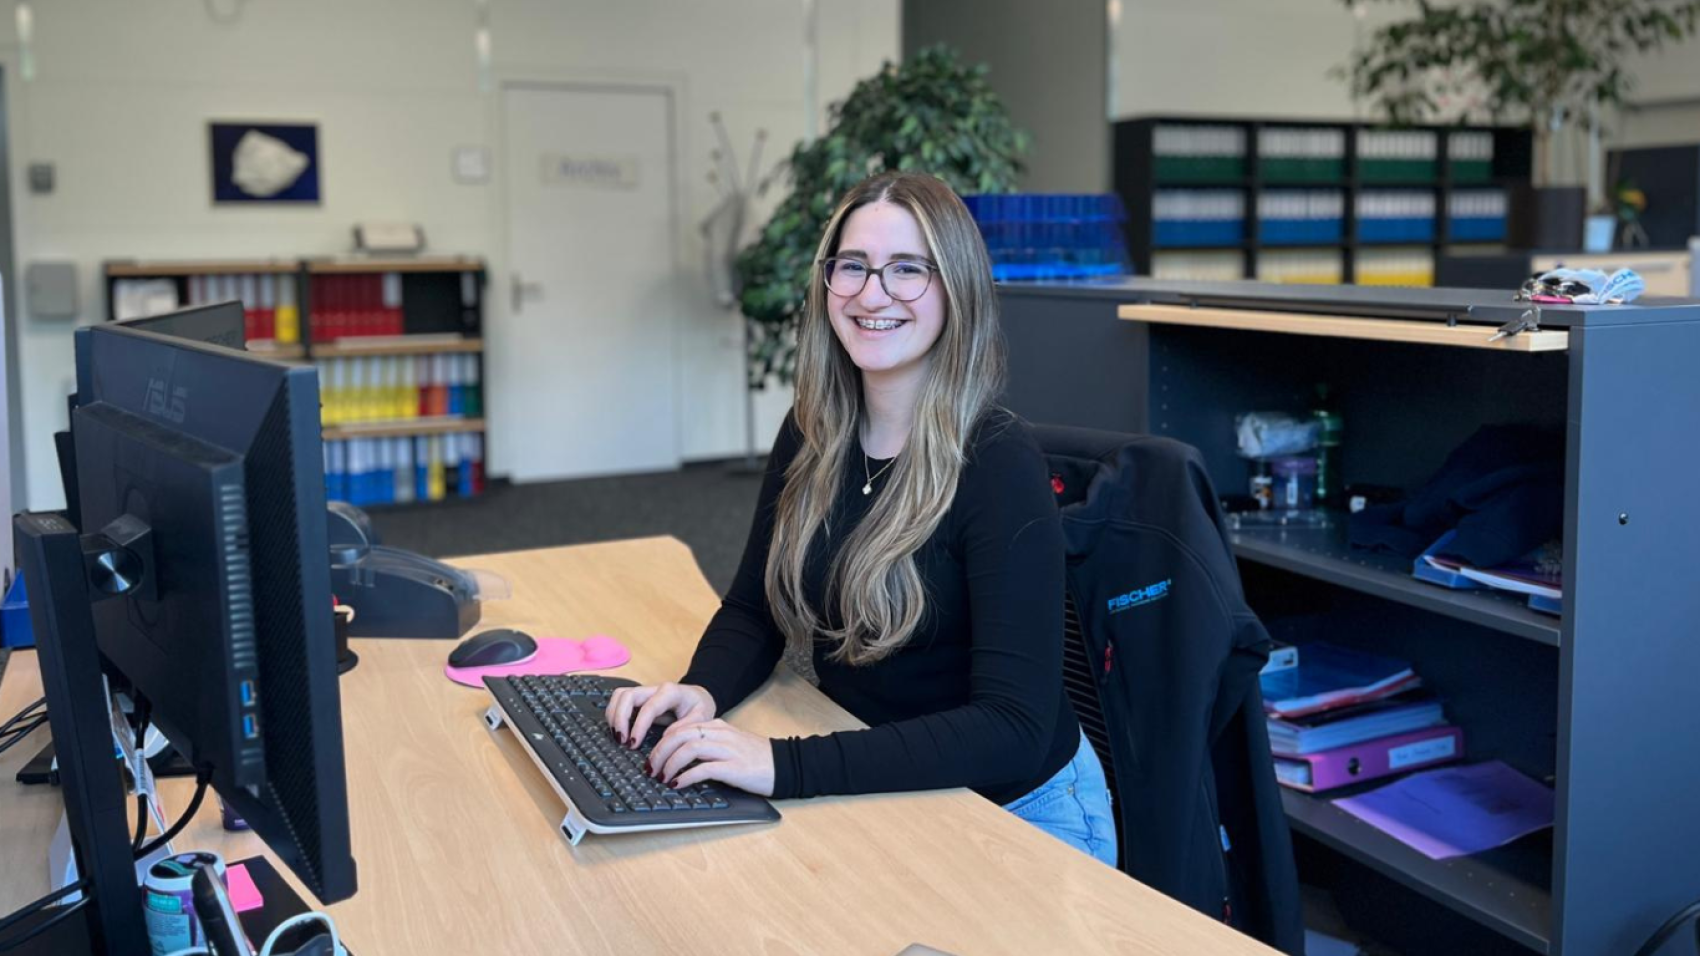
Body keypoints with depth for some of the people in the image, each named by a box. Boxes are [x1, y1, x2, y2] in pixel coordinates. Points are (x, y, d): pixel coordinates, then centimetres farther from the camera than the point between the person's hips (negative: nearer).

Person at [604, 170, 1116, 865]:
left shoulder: (999, 464, -21)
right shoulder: (812, 434, -2)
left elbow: (1013, 730, -27)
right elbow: (753, 608, 8)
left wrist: (784, 764, -36)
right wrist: (701, 691, -15)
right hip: (874, 805, 5)